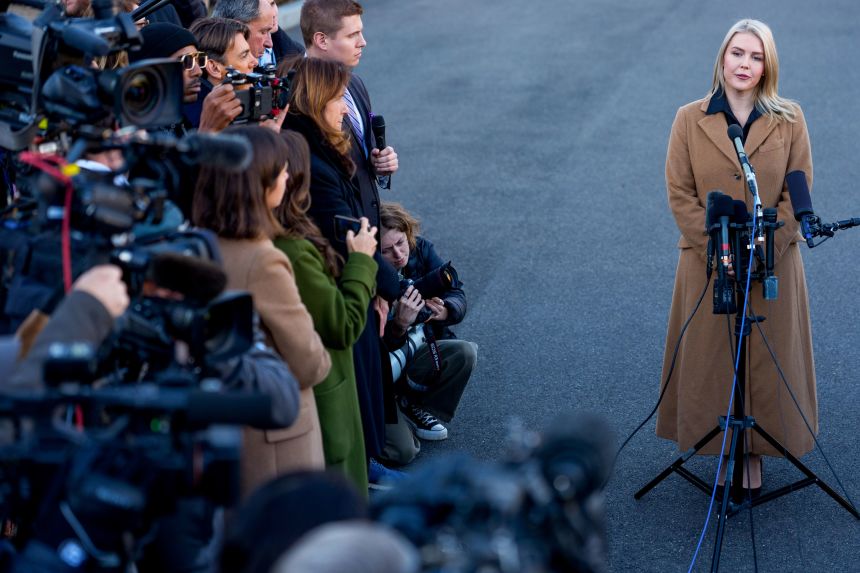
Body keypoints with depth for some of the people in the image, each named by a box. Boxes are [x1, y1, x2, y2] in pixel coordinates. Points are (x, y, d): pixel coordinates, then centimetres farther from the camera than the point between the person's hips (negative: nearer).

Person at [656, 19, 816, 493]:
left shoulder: (789, 120, -1)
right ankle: (723, 449, 22)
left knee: (769, 363, 7)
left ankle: (756, 452, 23)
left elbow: (798, 193, -2)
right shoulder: (690, 120, -2)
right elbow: (679, 193, -4)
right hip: (707, 265, 0)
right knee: (710, 362, 6)